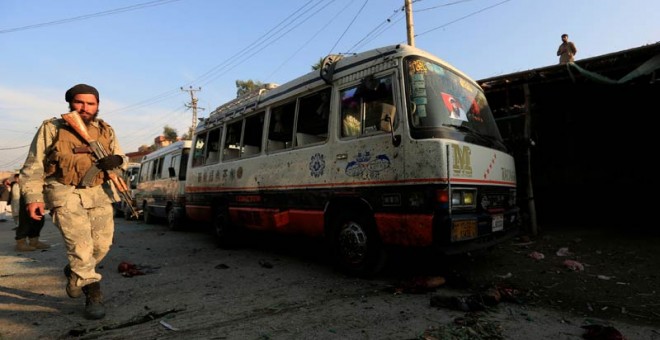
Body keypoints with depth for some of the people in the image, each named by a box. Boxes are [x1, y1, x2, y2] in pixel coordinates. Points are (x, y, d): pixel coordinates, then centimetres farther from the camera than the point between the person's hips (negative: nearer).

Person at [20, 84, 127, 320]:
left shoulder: (106, 131, 11)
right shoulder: (52, 128, 3)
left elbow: (121, 157, 18)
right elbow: (34, 166, 4)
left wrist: (117, 160, -8)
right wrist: (33, 196, -6)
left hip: (99, 194, 4)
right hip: (66, 194, -3)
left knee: (102, 245, 6)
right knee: (80, 246, -11)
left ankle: (75, 274, 36)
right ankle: (93, 296, 2)